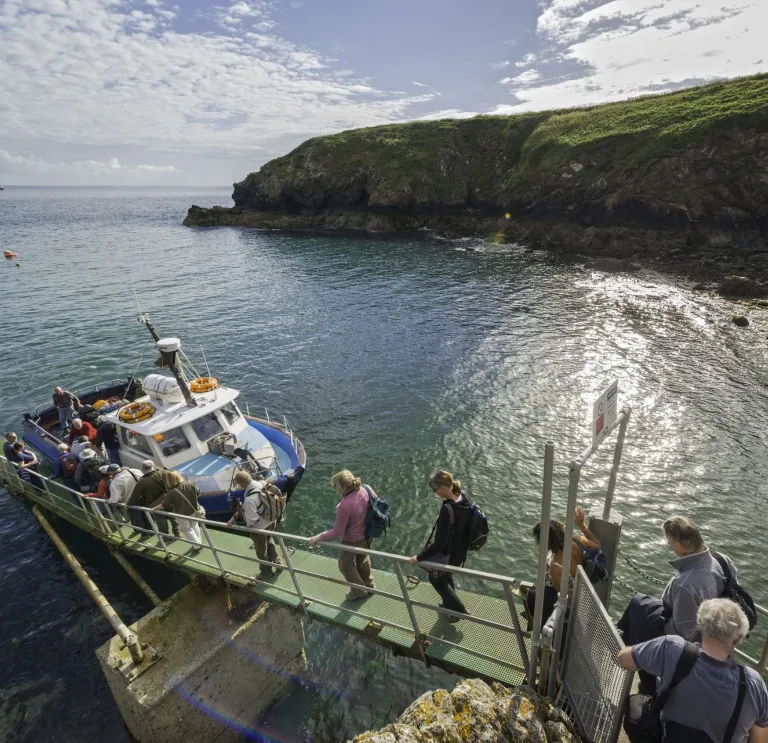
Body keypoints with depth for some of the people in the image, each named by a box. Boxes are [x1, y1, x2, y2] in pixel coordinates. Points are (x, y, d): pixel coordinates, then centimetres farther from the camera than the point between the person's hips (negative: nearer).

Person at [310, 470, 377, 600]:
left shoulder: (344, 507, -38)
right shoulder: (366, 488, -21)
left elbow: (337, 532, -27)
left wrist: (317, 538, -14)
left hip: (353, 541, -6)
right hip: (368, 534, 7)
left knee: (345, 565, 24)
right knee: (362, 559, 33)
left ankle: (360, 591, 43)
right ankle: (369, 585, 54)